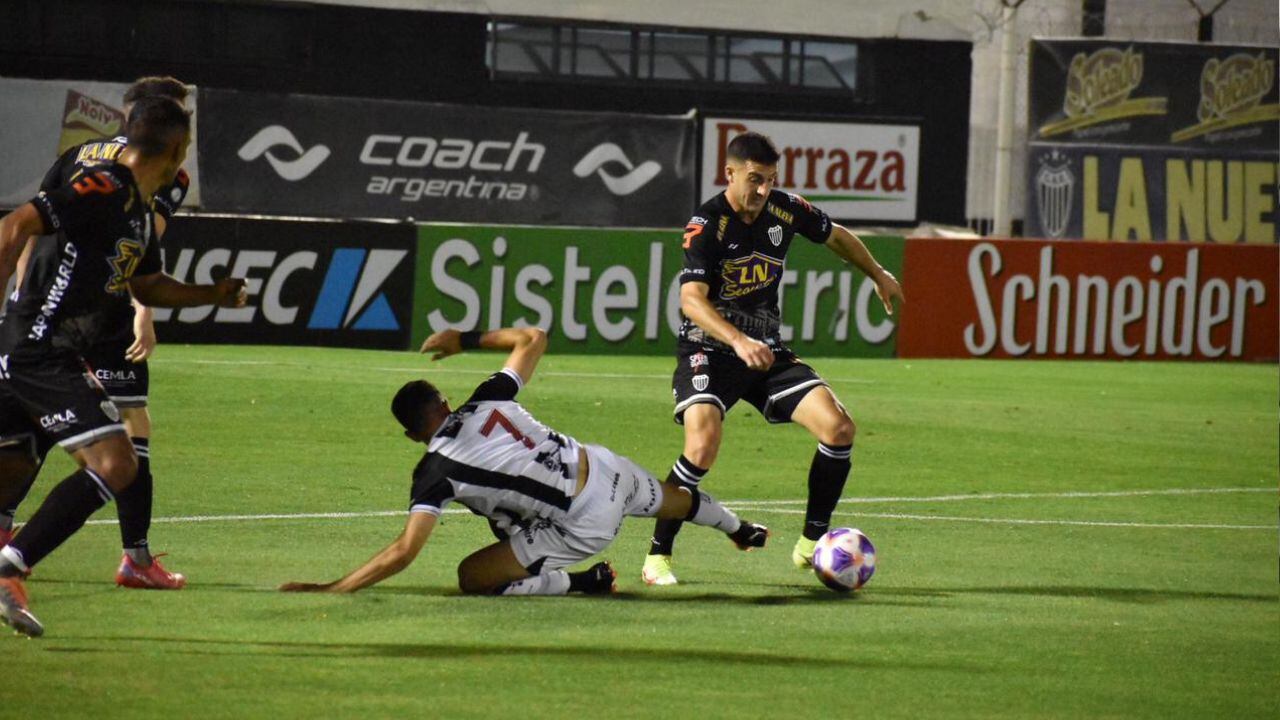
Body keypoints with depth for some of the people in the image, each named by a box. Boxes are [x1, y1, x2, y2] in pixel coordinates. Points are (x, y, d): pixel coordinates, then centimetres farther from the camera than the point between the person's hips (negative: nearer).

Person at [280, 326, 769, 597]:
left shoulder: (436, 472, -13)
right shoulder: (488, 402, 1)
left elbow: (403, 552, -22)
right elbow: (533, 338, 16)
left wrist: (329, 589, -22)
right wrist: (467, 340, 24)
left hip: (584, 526, -7)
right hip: (607, 469, 7)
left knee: (472, 576, -1)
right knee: (671, 498, 40)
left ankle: (584, 582, -5)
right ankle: (740, 531, 70)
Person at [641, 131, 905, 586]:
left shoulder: (785, 210, 0)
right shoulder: (707, 224, -17)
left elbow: (835, 237, 23)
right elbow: (692, 299, -30)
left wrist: (878, 275, 35)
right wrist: (738, 341, -45)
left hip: (768, 352, 5)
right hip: (708, 350, -5)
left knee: (838, 428, -12)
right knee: (704, 443, -30)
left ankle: (810, 546, 4)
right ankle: (657, 557, -14)